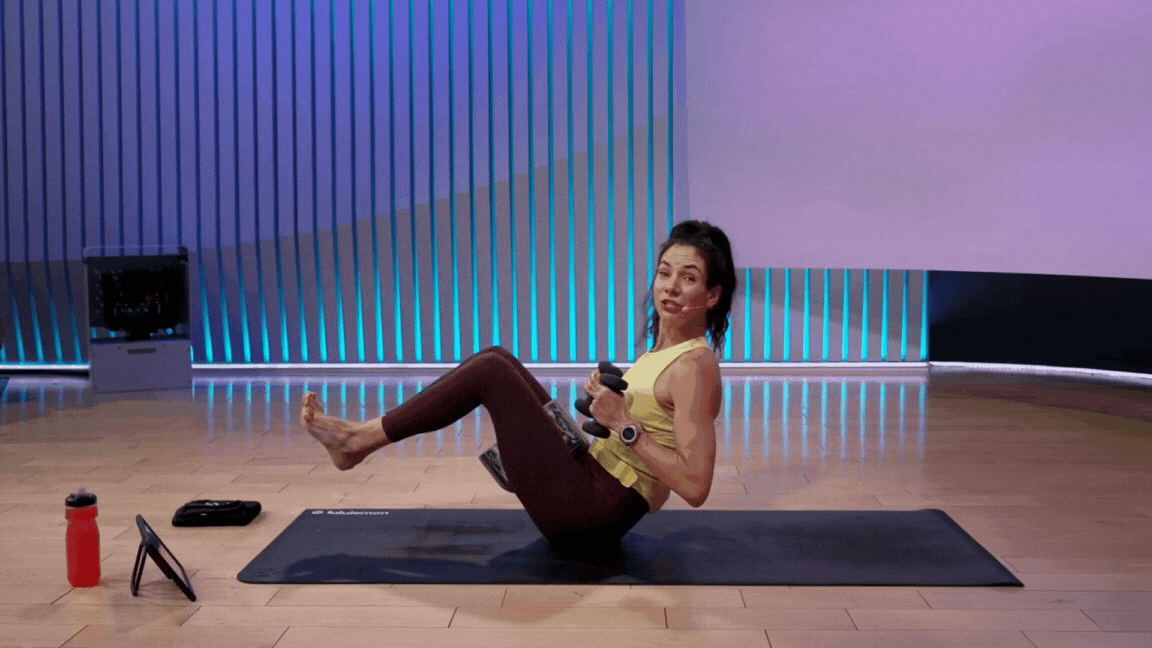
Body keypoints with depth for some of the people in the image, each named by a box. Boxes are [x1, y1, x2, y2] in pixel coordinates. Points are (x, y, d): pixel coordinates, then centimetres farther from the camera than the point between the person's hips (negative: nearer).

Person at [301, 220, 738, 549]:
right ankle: (361, 437, 9)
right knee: (497, 359, 8)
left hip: (593, 513, -9)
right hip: (593, 480, 9)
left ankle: (358, 440, 0)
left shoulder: (694, 366, -16)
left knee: (491, 370, -12)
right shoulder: (663, 351, 11)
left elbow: (696, 487, -24)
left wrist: (623, 423, -23)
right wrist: (608, 401, 7)